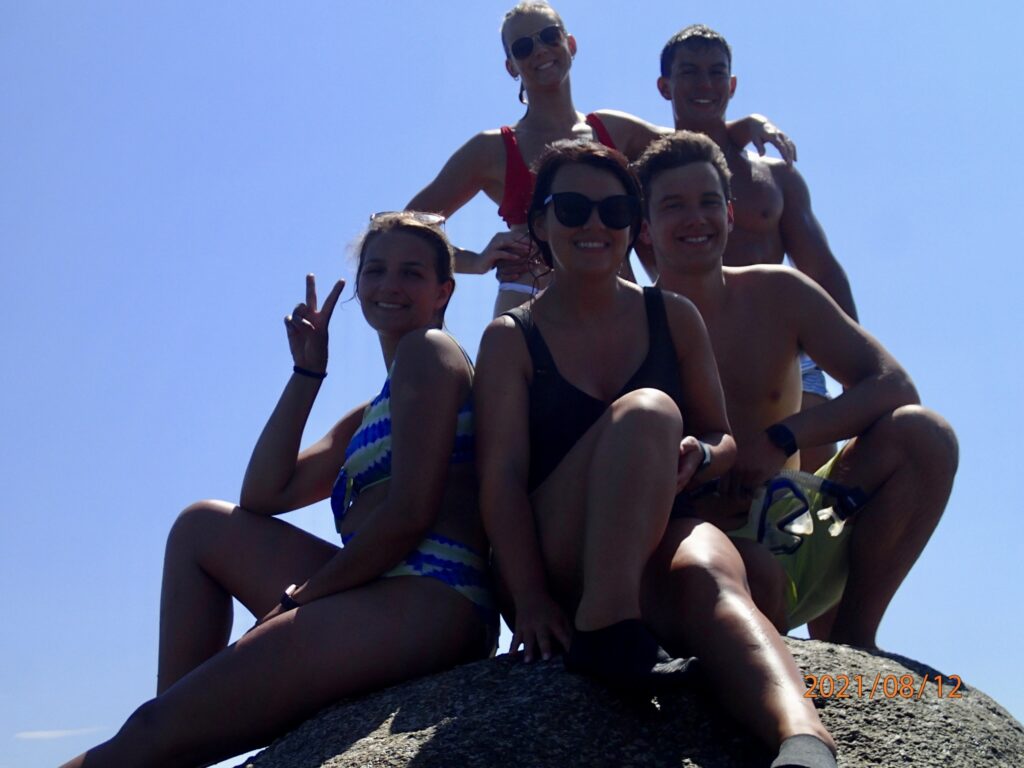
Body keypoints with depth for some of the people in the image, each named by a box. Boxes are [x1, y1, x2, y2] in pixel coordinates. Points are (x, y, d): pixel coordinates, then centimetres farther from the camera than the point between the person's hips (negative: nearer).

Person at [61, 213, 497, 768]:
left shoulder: (428, 349, 1)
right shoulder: (370, 417, 27)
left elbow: (409, 513, -12)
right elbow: (263, 496, 17)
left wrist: (300, 596, -6)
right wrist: (307, 371, 15)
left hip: (426, 600, -10)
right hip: (380, 598, 10)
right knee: (202, 525, 18)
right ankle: (178, 716, 6)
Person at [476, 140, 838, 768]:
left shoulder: (674, 318, 14)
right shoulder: (512, 339, 5)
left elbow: (724, 439, 14)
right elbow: (501, 476, -6)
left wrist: (698, 457, -13)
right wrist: (530, 600, -21)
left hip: (658, 559, 2)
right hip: (557, 568, -2)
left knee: (707, 568, -36)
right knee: (647, 411, -28)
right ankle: (606, 627, -41)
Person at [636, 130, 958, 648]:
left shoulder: (778, 293, 5)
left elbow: (895, 385, -4)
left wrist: (781, 440, -18)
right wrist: (683, 505, -28)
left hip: (797, 539, 4)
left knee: (923, 434, -15)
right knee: (753, 569, -38)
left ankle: (847, 632, -7)